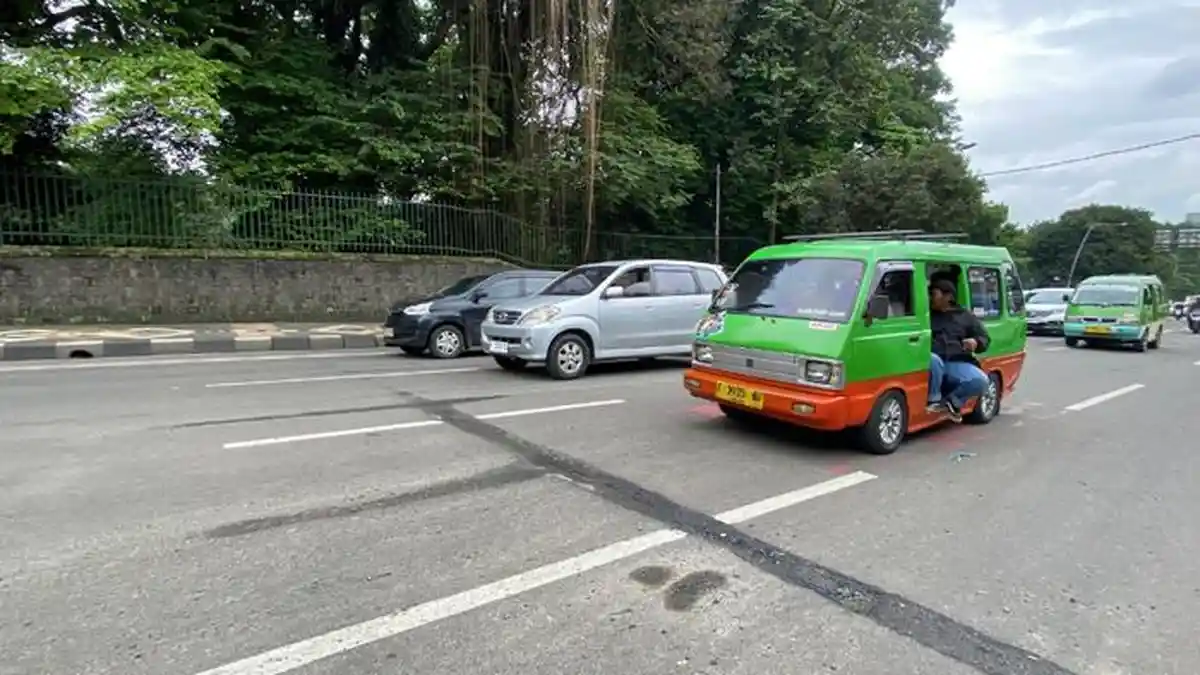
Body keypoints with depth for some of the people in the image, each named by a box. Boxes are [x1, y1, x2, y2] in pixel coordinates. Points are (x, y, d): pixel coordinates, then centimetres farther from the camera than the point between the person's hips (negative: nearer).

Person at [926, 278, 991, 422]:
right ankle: (934, 400, -20)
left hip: (958, 364, 2)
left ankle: (952, 401, -1)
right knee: (933, 360, -39)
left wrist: (976, 343, -5)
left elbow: (984, 339, 18)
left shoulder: (965, 316, 18)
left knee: (980, 381, -26)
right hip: (935, 362, -2)